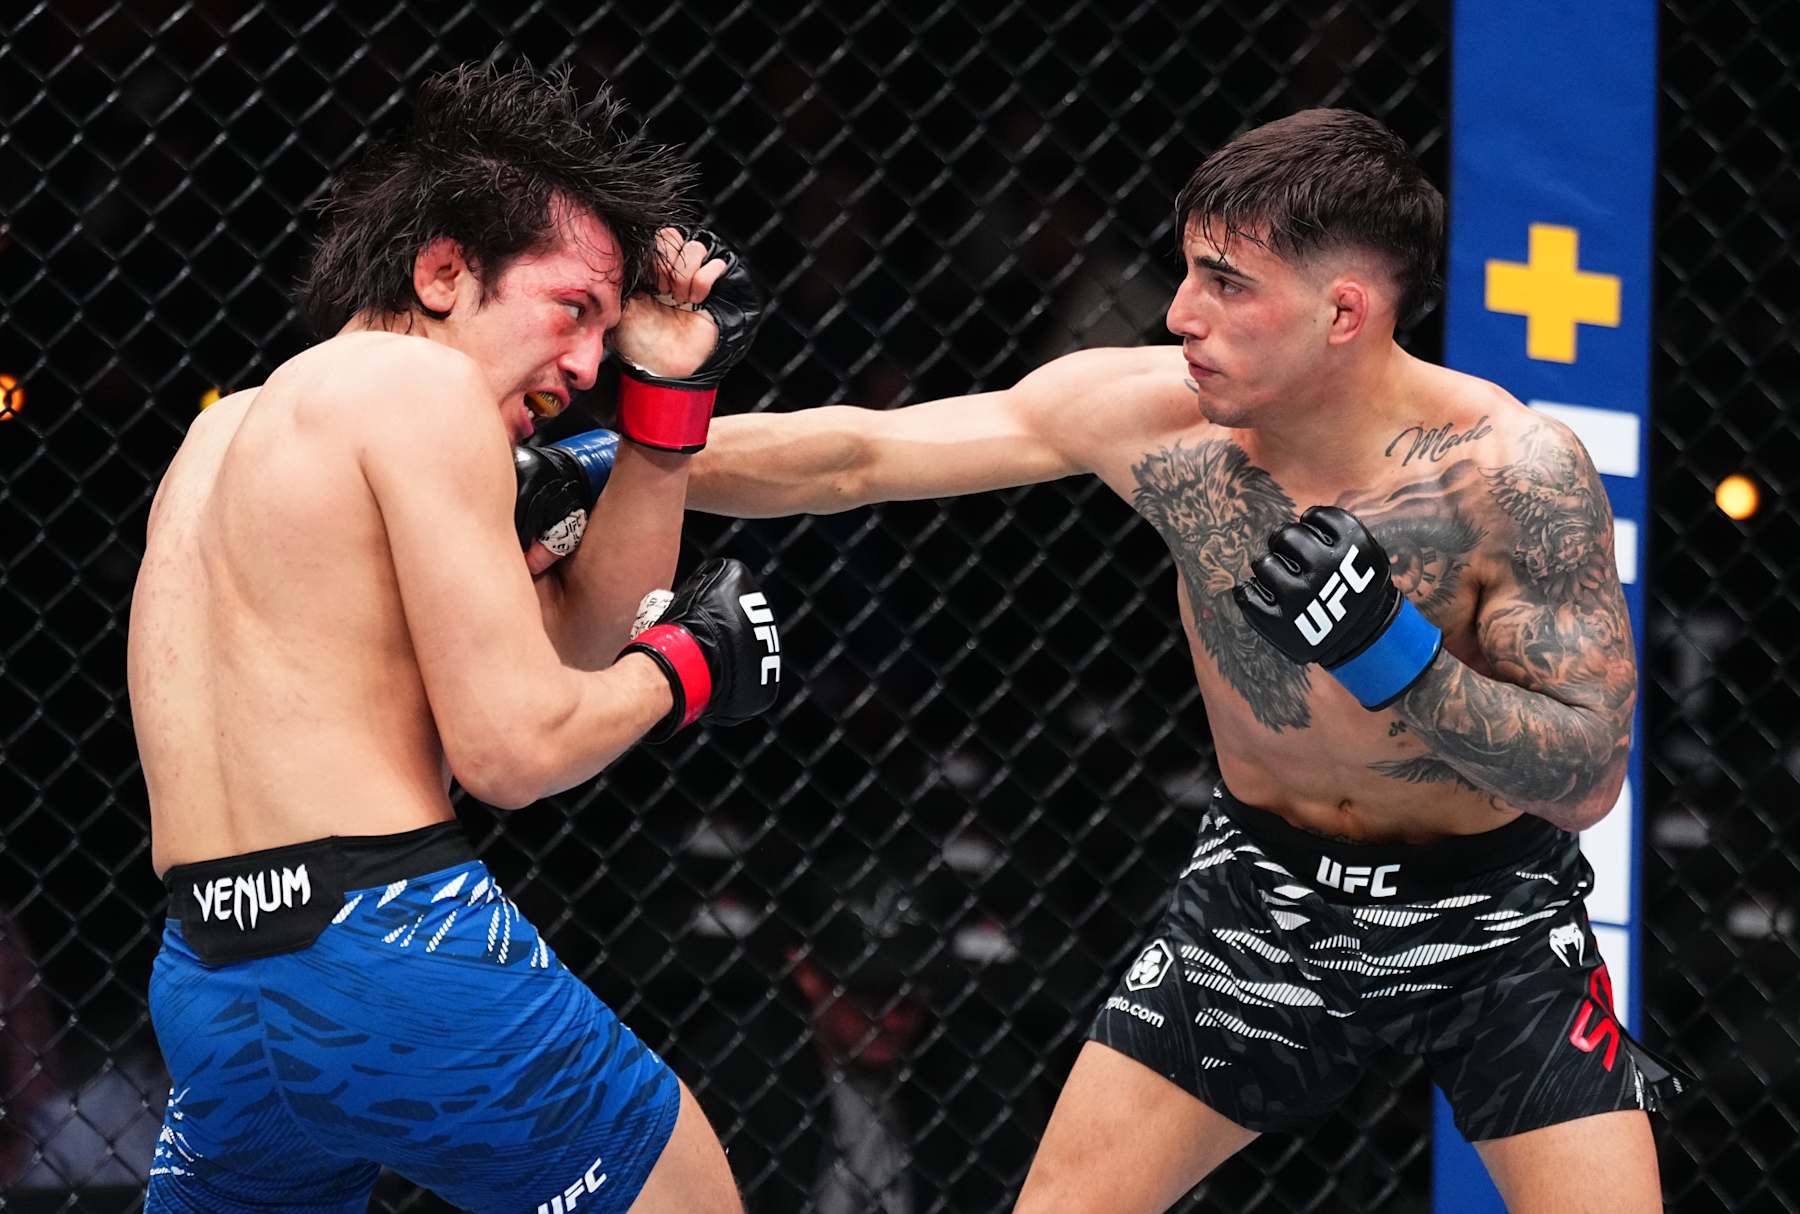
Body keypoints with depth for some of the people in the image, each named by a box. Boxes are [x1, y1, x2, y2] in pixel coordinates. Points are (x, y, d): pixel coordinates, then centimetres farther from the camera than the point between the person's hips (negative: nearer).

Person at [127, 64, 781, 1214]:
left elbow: (577, 635, 23)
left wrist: (668, 392, 17)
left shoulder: (235, 425, 22)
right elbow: (516, 747, -10)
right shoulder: (422, 382, -4)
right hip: (394, 945, -8)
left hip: (208, 993, 8)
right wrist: (686, 664, 7)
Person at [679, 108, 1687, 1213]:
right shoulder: (1153, 408, -18)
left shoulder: (1513, 470, -27)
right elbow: (850, 459, -11)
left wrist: (1386, 650, -38)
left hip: (1492, 915, -3)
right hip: (1261, 887, 3)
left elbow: (1590, 779, -24)